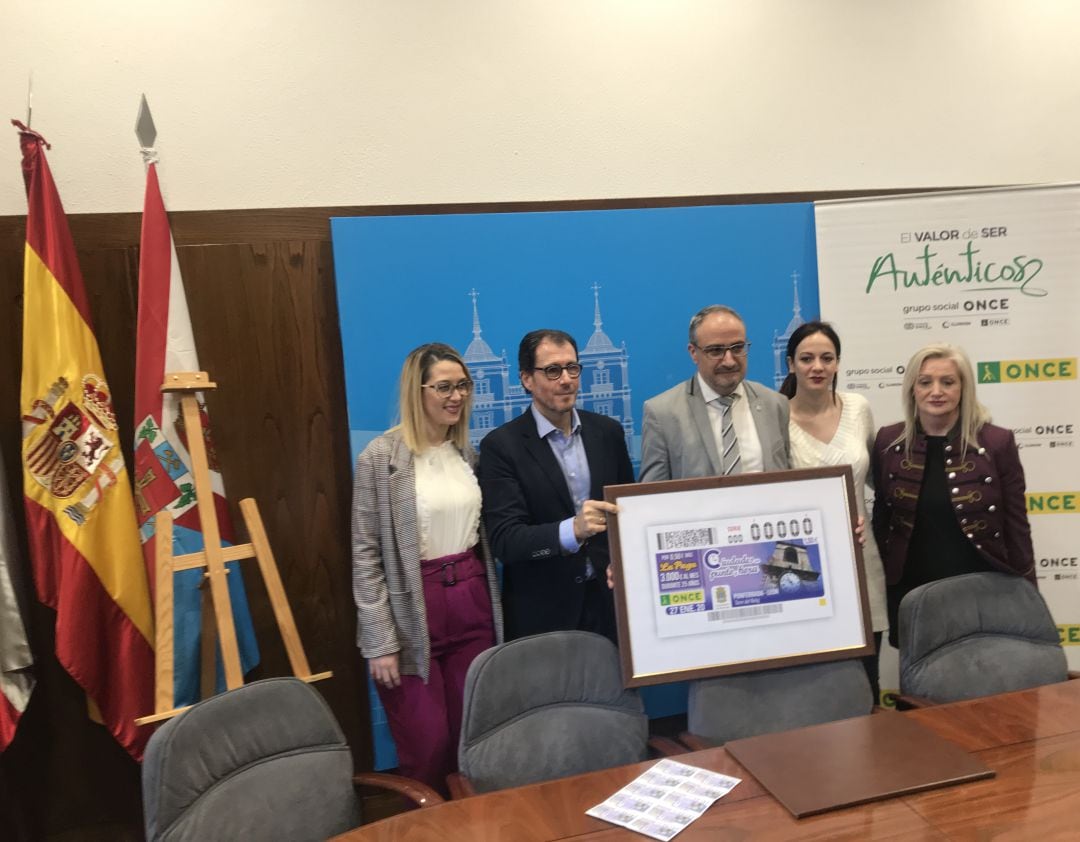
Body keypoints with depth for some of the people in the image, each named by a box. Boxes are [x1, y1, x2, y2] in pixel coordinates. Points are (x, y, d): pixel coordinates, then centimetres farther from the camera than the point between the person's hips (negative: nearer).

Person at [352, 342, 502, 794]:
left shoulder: (470, 451, 6)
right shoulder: (381, 458, -10)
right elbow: (366, 555, -9)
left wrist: (492, 606, 9)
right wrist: (380, 641, -11)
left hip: (472, 602, 5)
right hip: (414, 610, -4)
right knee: (427, 747, 6)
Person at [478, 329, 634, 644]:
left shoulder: (608, 431, 3)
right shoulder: (502, 445, -11)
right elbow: (504, 541, -18)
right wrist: (571, 530, -33)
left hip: (609, 600, 4)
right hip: (541, 613, -3)